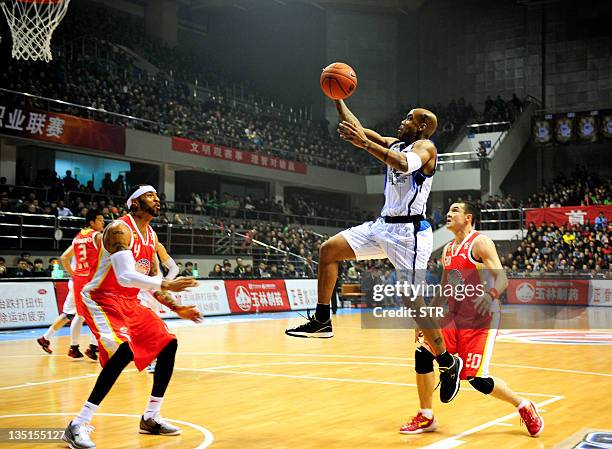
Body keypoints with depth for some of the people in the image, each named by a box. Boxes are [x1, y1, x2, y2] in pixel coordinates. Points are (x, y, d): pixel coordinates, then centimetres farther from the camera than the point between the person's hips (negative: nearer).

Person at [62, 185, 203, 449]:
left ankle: (151, 418, 18)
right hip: (102, 300, -9)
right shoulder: (120, 229, -19)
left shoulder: (151, 236, 10)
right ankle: (77, 427, -23)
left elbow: (151, 281, 15)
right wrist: (166, 285, -36)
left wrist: (177, 308, 7)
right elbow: (125, 276, -31)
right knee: (124, 351, -30)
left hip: (130, 303, 9)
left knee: (168, 344, 6)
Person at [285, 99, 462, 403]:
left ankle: (449, 363, 6)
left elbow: (405, 164, -32)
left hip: (409, 232, -8)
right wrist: (338, 99, 14)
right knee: (328, 250, -1)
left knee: (413, 302, -10)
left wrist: (364, 143, -35)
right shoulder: (394, 144, 17)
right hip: (384, 225, 8)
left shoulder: (425, 146, -8)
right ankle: (322, 321, 5)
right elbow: (355, 129, 19)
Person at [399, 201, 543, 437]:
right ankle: (426, 418, 7)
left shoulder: (480, 242, -10)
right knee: (423, 354, -8)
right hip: (454, 316, 7)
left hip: (480, 319, -7)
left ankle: (524, 407, 15)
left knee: (477, 378, -11)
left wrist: (490, 295, -41)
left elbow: (502, 279, -19)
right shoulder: (448, 249, 12)